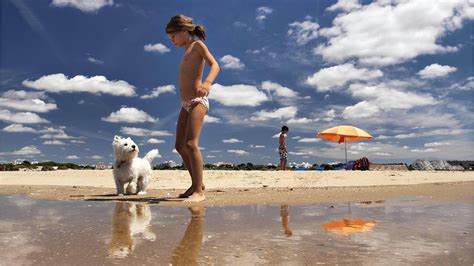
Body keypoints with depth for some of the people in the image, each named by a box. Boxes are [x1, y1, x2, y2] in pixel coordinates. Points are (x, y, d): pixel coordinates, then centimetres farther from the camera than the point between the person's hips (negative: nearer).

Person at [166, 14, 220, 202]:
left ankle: (199, 191, -17)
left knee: (191, 144, -20)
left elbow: (214, 65, -15)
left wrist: (207, 83, -34)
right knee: (180, 146, 9)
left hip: (197, 101, -9)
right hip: (185, 104, 9)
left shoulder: (197, 45, -1)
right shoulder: (187, 51, 22)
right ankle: (196, 184, 20)